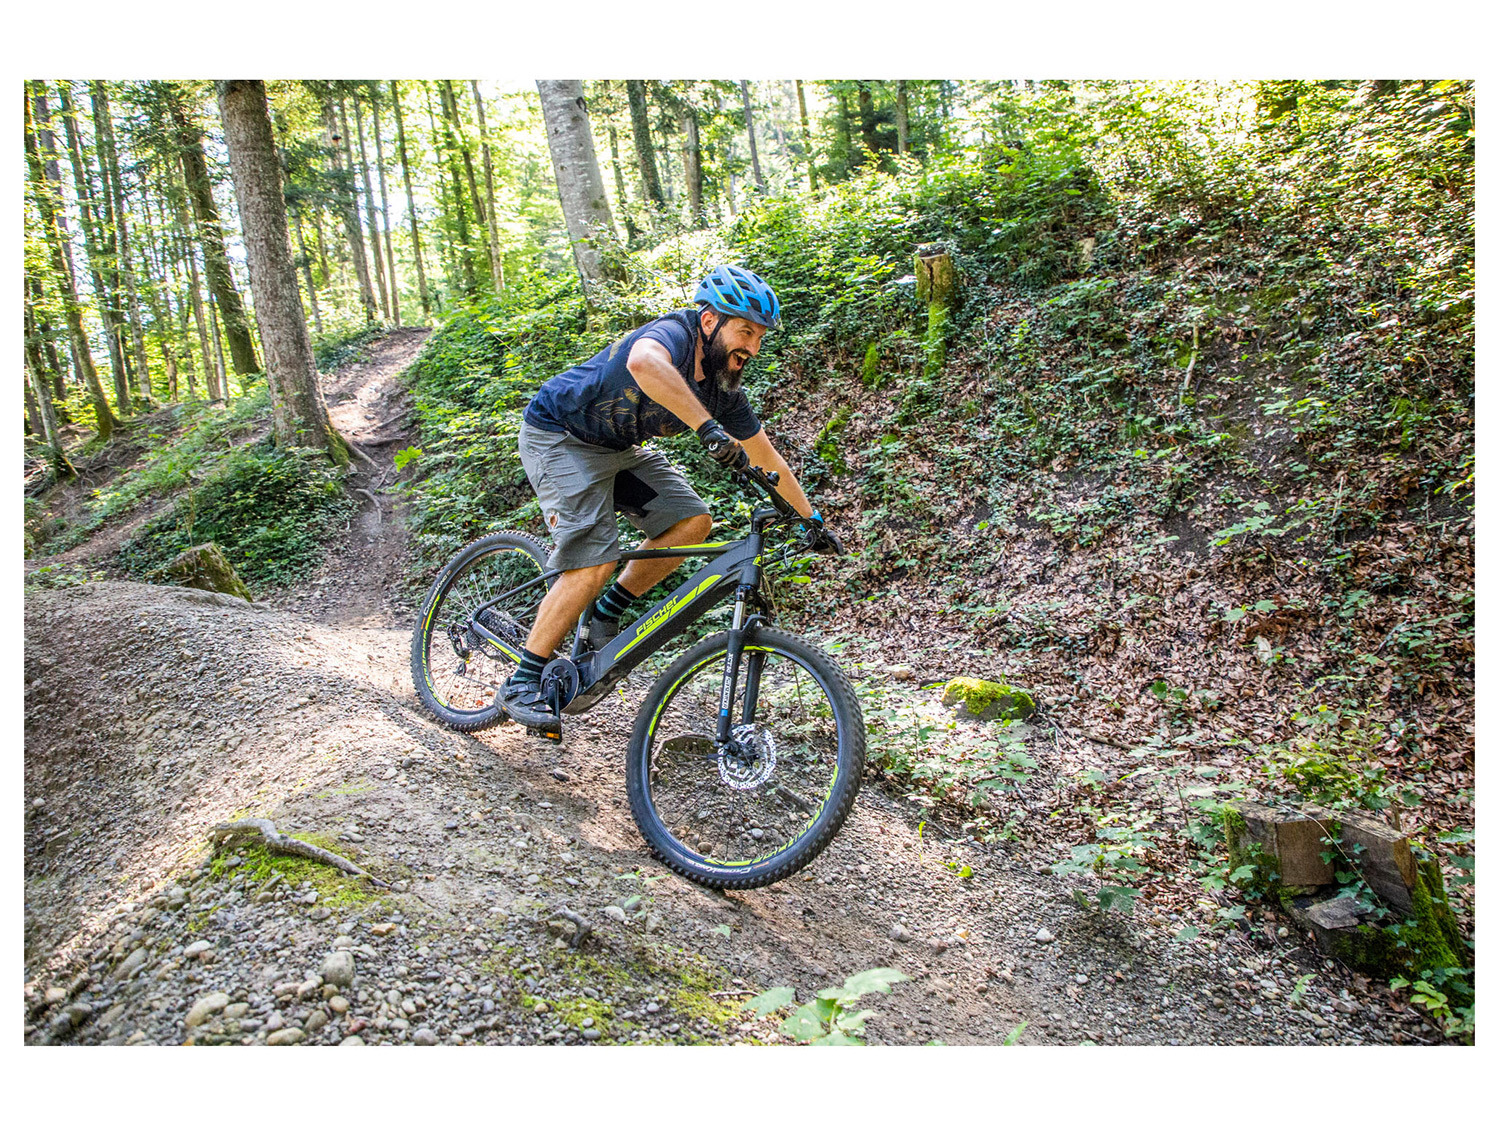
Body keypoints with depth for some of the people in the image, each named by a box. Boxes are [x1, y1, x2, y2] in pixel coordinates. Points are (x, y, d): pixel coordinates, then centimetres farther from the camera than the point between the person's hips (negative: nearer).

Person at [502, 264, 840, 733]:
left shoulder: (725, 387, -5)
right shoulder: (673, 334, -27)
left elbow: (765, 457, 6)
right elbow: (643, 363, -54)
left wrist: (812, 519, 9)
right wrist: (708, 427, -59)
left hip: (617, 447, 8)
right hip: (559, 436, -8)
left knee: (692, 522, -7)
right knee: (594, 562, -18)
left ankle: (604, 617, 7)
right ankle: (522, 684, -5)